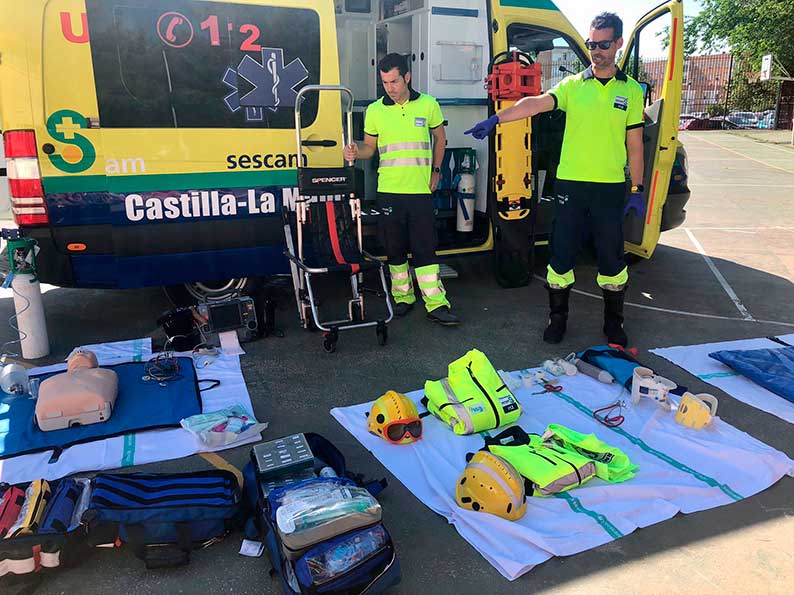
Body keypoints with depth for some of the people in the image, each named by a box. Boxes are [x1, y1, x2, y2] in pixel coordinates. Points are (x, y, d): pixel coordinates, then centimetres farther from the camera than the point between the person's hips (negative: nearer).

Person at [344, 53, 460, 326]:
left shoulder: (428, 104, 3)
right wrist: (356, 152, -10)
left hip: (421, 191, -1)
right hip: (389, 191, 1)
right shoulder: (375, 110, 4)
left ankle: (436, 305, 0)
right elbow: (370, 146, 11)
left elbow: (440, 139, 16)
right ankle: (403, 297, 23)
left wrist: (436, 171, 9)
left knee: (425, 248, -2)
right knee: (395, 248, 9)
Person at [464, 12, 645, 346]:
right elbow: (535, 103, -13)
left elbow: (634, 145, 7)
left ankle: (613, 322, 26)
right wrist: (496, 119, -29)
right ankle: (557, 318, 22)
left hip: (610, 187, 0)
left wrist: (637, 190, 3)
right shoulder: (572, 85, 4)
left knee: (612, 257, 8)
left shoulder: (631, 90, 6)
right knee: (562, 254, 5)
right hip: (570, 184, 0)